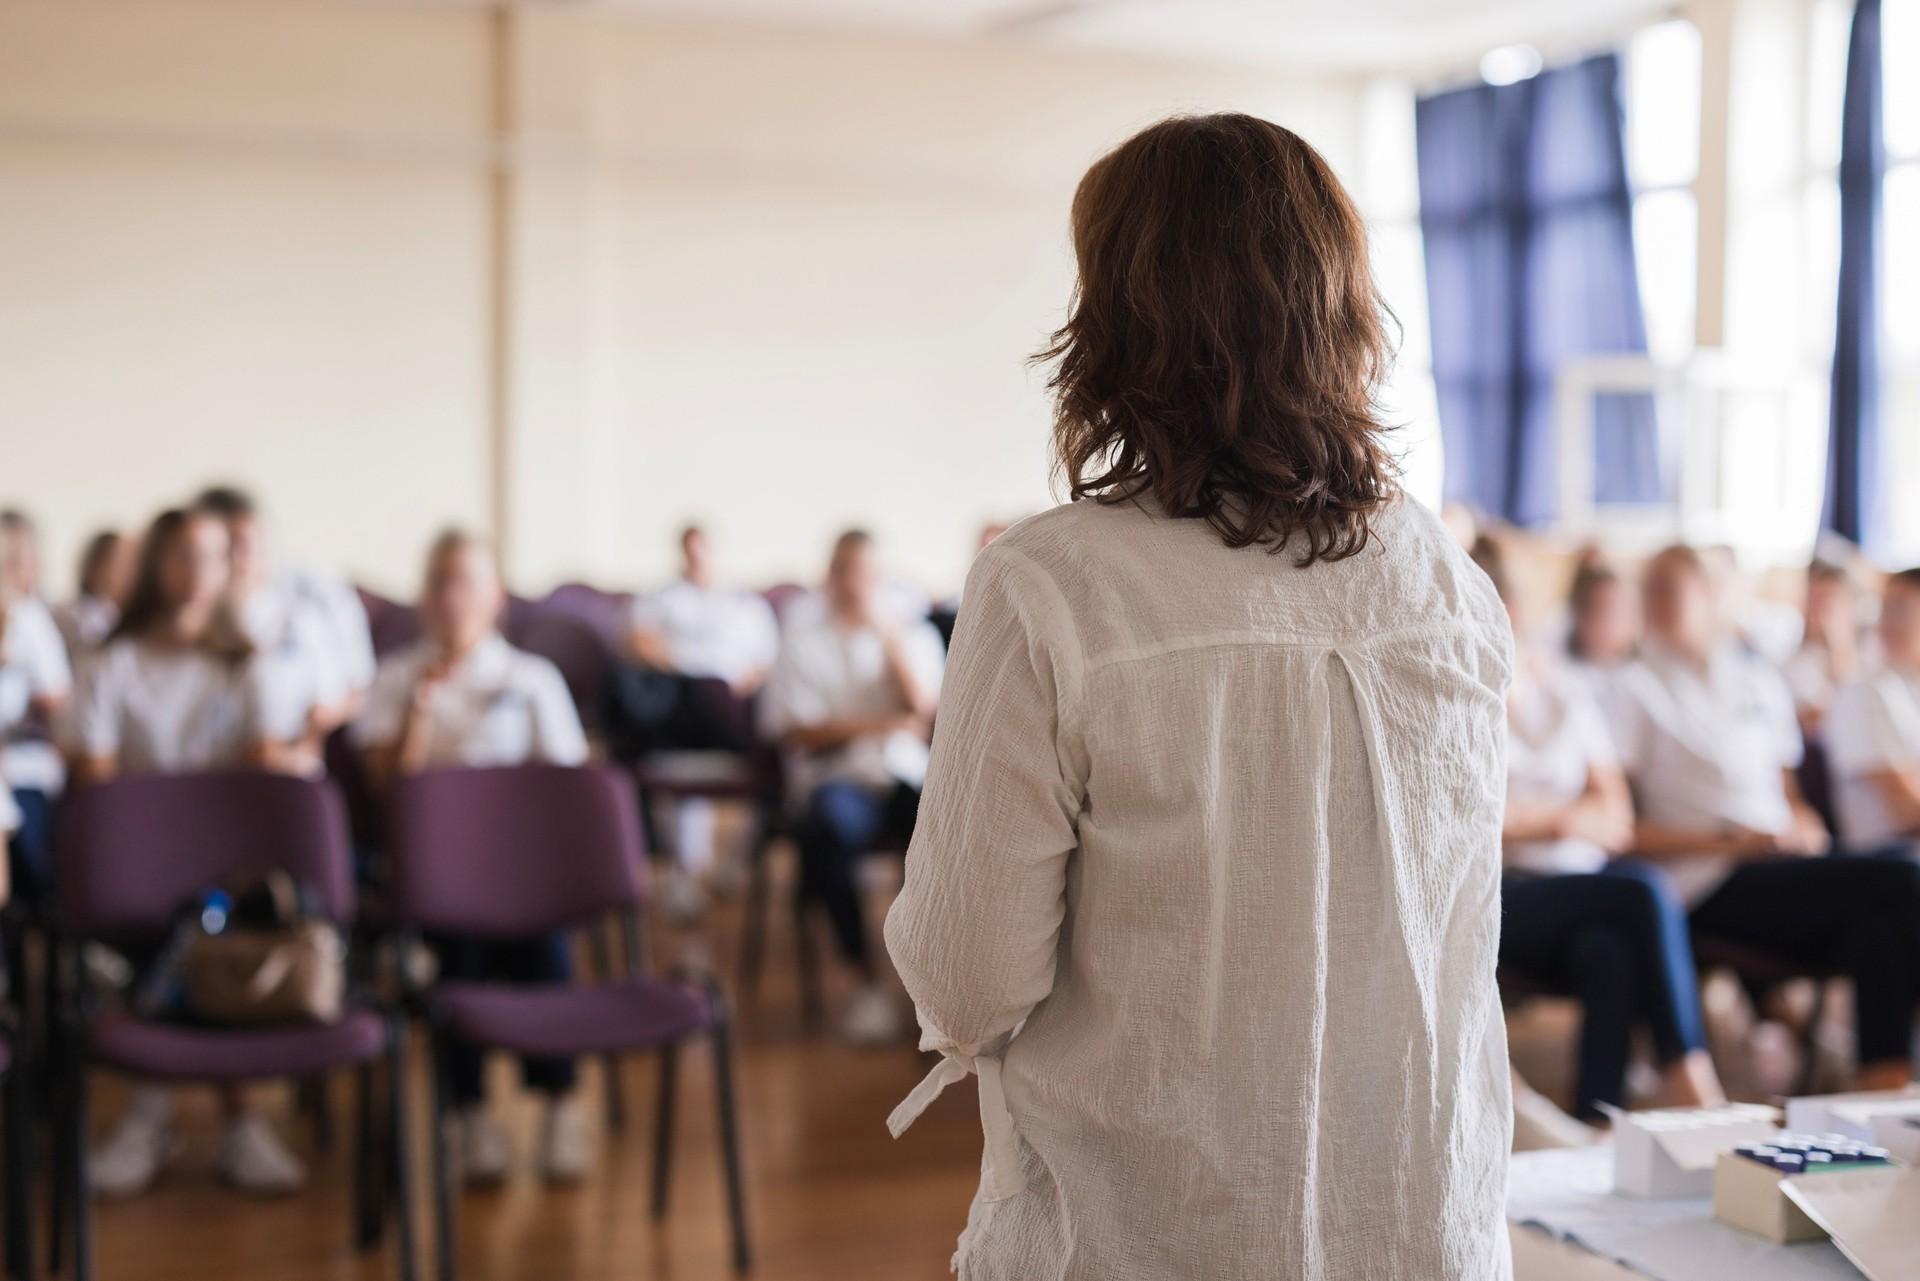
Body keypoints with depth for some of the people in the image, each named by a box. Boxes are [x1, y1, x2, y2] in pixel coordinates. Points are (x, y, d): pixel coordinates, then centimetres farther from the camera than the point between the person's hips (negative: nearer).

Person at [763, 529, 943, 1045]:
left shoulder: (916, 635, 22)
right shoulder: (803, 637, 17)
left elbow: (926, 711, 3)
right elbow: (796, 730, 4)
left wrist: (890, 637, 0)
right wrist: (877, 726, -4)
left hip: (911, 775, 2)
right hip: (839, 776, -1)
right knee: (830, 823, -40)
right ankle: (867, 978, -27)